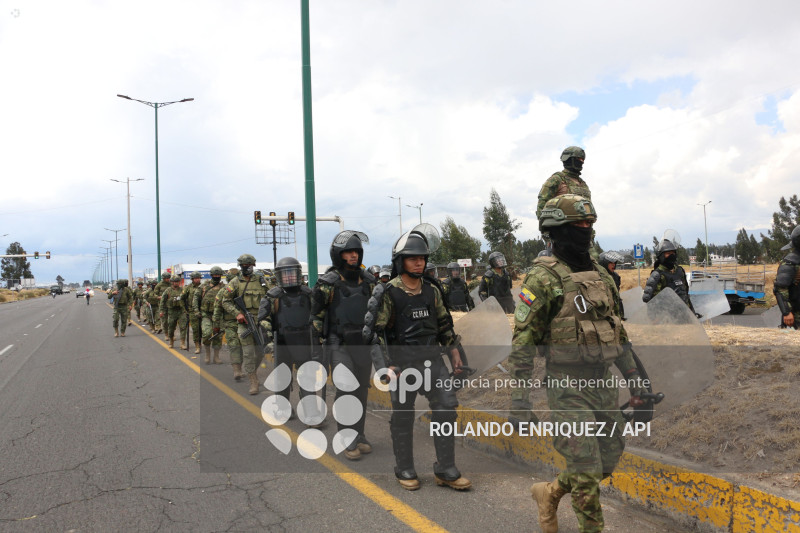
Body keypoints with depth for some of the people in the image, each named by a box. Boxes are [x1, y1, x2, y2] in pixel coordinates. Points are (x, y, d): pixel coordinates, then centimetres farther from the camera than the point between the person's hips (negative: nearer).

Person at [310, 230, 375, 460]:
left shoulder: (368, 281, 5)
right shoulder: (328, 283, -9)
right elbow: (316, 318, -6)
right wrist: (316, 351, -9)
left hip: (364, 344, 5)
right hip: (340, 346, -5)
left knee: (361, 392, 10)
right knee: (345, 391, -12)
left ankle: (359, 436, 22)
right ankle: (348, 441, -1)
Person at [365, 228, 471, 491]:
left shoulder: (431, 290, 9)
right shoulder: (389, 293, -8)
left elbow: (444, 323, 18)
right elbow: (376, 330, -9)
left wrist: (454, 352, 15)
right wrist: (387, 366, -14)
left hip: (432, 359, 5)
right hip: (403, 363, -5)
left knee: (446, 407, 1)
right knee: (403, 417, 6)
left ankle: (445, 470, 13)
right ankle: (404, 470, 24)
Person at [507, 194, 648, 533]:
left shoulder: (600, 275, 11)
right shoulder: (542, 278, -12)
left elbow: (617, 330, 18)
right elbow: (523, 340, -14)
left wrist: (634, 377, 16)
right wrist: (518, 398, -16)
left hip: (603, 382, 7)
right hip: (568, 387, -7)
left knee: (608, 460, 16)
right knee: (586, 471, -2)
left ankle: (550, 493, 36)